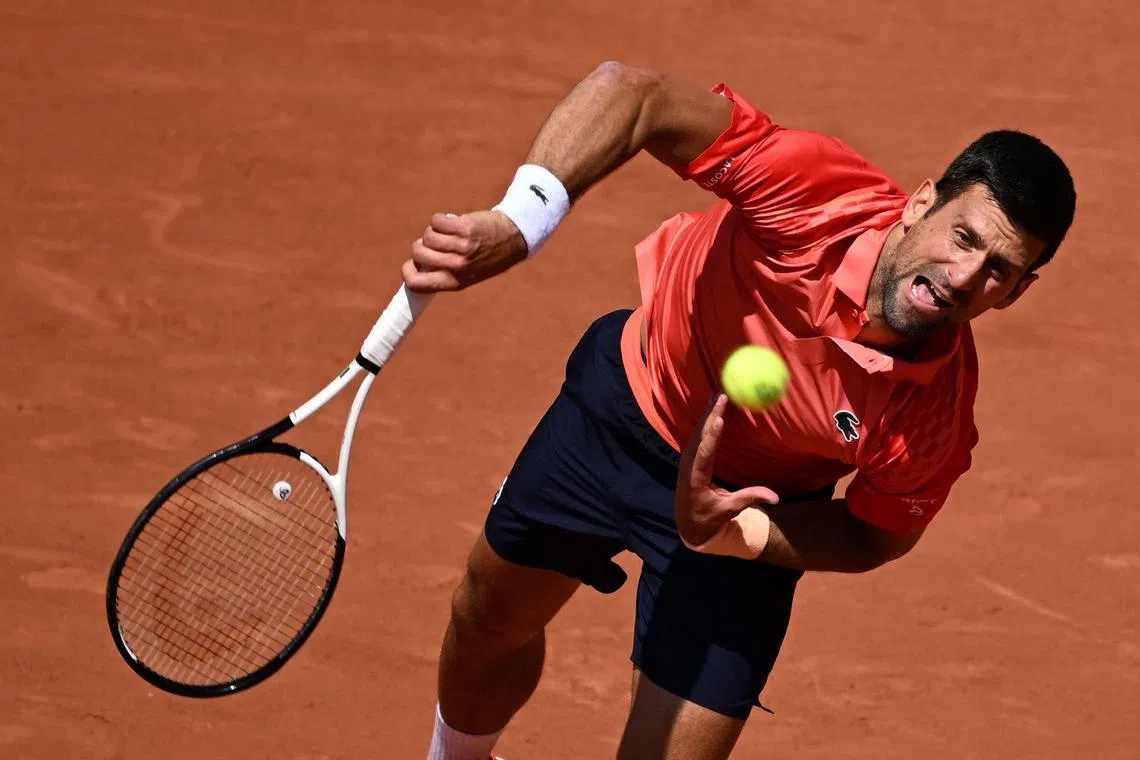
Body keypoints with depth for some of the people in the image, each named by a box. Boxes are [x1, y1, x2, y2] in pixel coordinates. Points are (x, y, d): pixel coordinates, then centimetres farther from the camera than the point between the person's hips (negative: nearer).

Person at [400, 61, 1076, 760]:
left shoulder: (938, 420, -33)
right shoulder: (818, 194, -39)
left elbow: (877, 536, -12)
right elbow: (631, 94, -39)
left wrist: (734, 536, -29)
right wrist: (514, 226, -53)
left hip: (748, 508, -1)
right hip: (627, 395, 1)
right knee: (487, 624, 24)